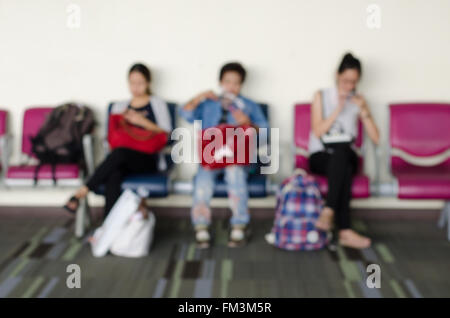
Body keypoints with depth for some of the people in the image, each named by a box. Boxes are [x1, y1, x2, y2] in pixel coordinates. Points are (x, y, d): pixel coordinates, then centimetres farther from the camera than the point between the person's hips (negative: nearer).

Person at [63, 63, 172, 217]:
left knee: (119, 153, -36)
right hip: (123, 159, 3)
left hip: (147, 159, -2)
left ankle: (83, 191, -35)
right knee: (113, 175, -35)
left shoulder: (157, 103, 16)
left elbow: (166, 134, 5)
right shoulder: (119, 106, 26)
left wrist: (143, 121, -6)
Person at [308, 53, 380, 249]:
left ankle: (328, 212, -47)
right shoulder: (321, 96, 5)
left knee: (341, 150, -38)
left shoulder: (358, 100, 11)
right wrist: (338, 110, -14)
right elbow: (317, 132, -7)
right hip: (320, 157, -1)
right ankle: (345, 231, -44)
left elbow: (376, 138, 4)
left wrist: (363, 111, -8)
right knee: (344, 169, -37)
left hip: (346, 157, 2)